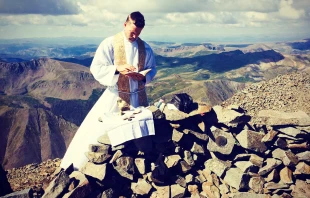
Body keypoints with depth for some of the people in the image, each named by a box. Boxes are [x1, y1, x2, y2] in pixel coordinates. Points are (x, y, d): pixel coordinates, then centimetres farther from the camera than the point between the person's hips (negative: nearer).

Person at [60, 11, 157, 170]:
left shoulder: (145, 47, 2)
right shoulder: (110, 43, -9)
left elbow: (152, 69, 9)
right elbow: (96, 68, -13)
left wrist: (143, 76, -13)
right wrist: (117, 68, -26)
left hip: (138, 97, 4)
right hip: (115, 97, -4)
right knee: (96, 131, -2)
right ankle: (77, 166, 13)